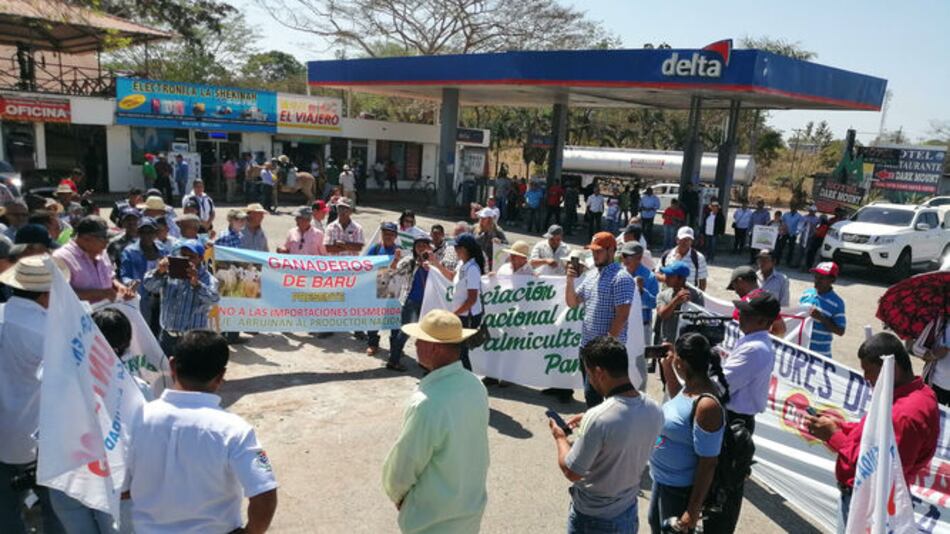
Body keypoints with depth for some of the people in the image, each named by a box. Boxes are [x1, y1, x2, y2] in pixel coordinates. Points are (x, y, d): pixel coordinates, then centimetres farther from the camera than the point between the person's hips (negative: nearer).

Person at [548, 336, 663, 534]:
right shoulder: (654, 410, -11)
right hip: (628, 512, 6)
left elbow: (571, 472, -21)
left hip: (592, 518, -6)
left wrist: (560, 437, -5)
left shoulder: (598, 419, -32)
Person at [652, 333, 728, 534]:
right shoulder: (690, 386, -5)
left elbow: (708, 463, -28)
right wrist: (667, 369, 7)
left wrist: (693, 511, -23)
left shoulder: (706, 405, -32)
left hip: (680, 489, -9)